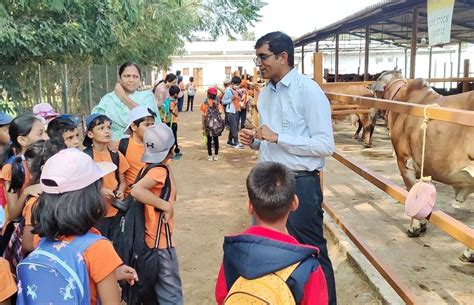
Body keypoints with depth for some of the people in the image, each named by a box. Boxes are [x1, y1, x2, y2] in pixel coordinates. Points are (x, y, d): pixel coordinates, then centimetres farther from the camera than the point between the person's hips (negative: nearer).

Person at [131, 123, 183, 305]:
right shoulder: (160, 170, -21)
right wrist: (166, 206, -28)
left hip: (153, 237, 9)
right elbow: (137, 190, -35)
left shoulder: (151, 166, 3)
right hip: (160, 241, -9)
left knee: (158, 288, 22)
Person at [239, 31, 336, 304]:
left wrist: (277, 137, -21)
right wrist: (255, 140, -2)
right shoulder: (265, 93, 11)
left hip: (300, 184, -7)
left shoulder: (308, 90, -13)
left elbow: (325, 145, -18)